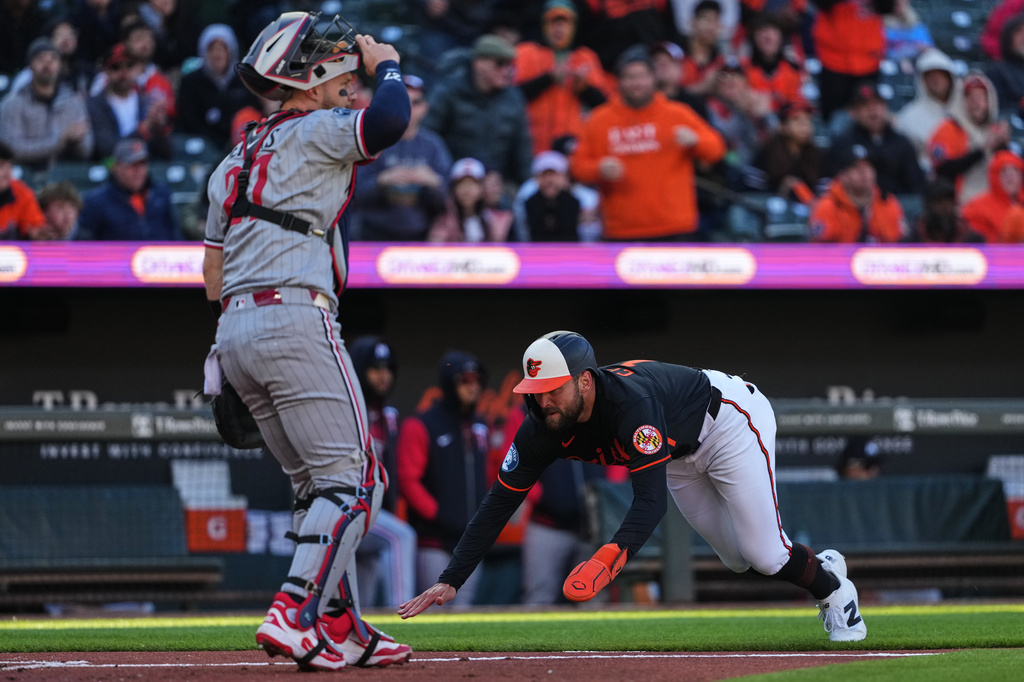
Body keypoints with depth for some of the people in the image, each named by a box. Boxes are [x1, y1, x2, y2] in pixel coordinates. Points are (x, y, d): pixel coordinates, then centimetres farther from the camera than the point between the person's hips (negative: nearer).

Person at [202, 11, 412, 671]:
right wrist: (386, 62, -1)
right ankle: (295, 617, -19)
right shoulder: (315, 132, -1)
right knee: (351, 479, -7)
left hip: (236, 332, 9)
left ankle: (342, 629, 11)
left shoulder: (237, 158, 24)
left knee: (318, 484, 14)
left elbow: (213, 270, 22)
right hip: (295, 318, -9)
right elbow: (390, 120, -20)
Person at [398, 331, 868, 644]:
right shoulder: (544, 427, -24)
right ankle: (823, 567, 42)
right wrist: (450, 581, -30)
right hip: (680, 457, 7)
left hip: (731, 420, -7)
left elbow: (651, 499, -50)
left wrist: (609, 557, -66)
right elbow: (499, 504, -22)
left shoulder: (631, 402, -44)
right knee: (737, 560, 14)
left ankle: (831, 588, 20)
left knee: (764, 555, -11)